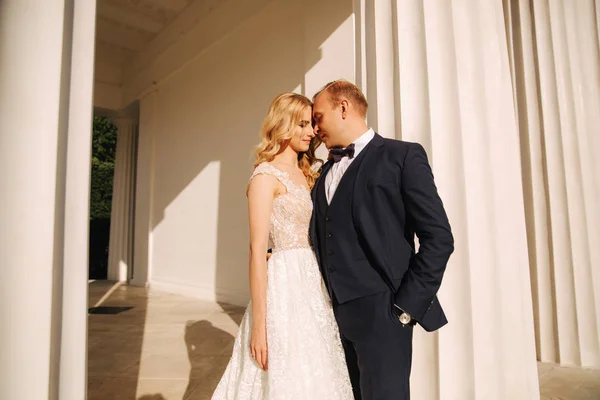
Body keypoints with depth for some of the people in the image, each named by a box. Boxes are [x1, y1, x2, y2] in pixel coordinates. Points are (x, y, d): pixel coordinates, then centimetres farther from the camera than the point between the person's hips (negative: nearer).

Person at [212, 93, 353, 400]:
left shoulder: (307, 175, 14)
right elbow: (257, 249, -14)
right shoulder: (266, 175, -8)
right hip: (285, 286, -7)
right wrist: (258, 323, -15)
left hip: (314, 285, 7)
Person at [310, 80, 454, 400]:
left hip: (380, 312, -6)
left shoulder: (402, 156, -5)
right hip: (335, 313, 6)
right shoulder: (325, 172, 14)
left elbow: (438, 238, -10)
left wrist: (406, 306, -12)